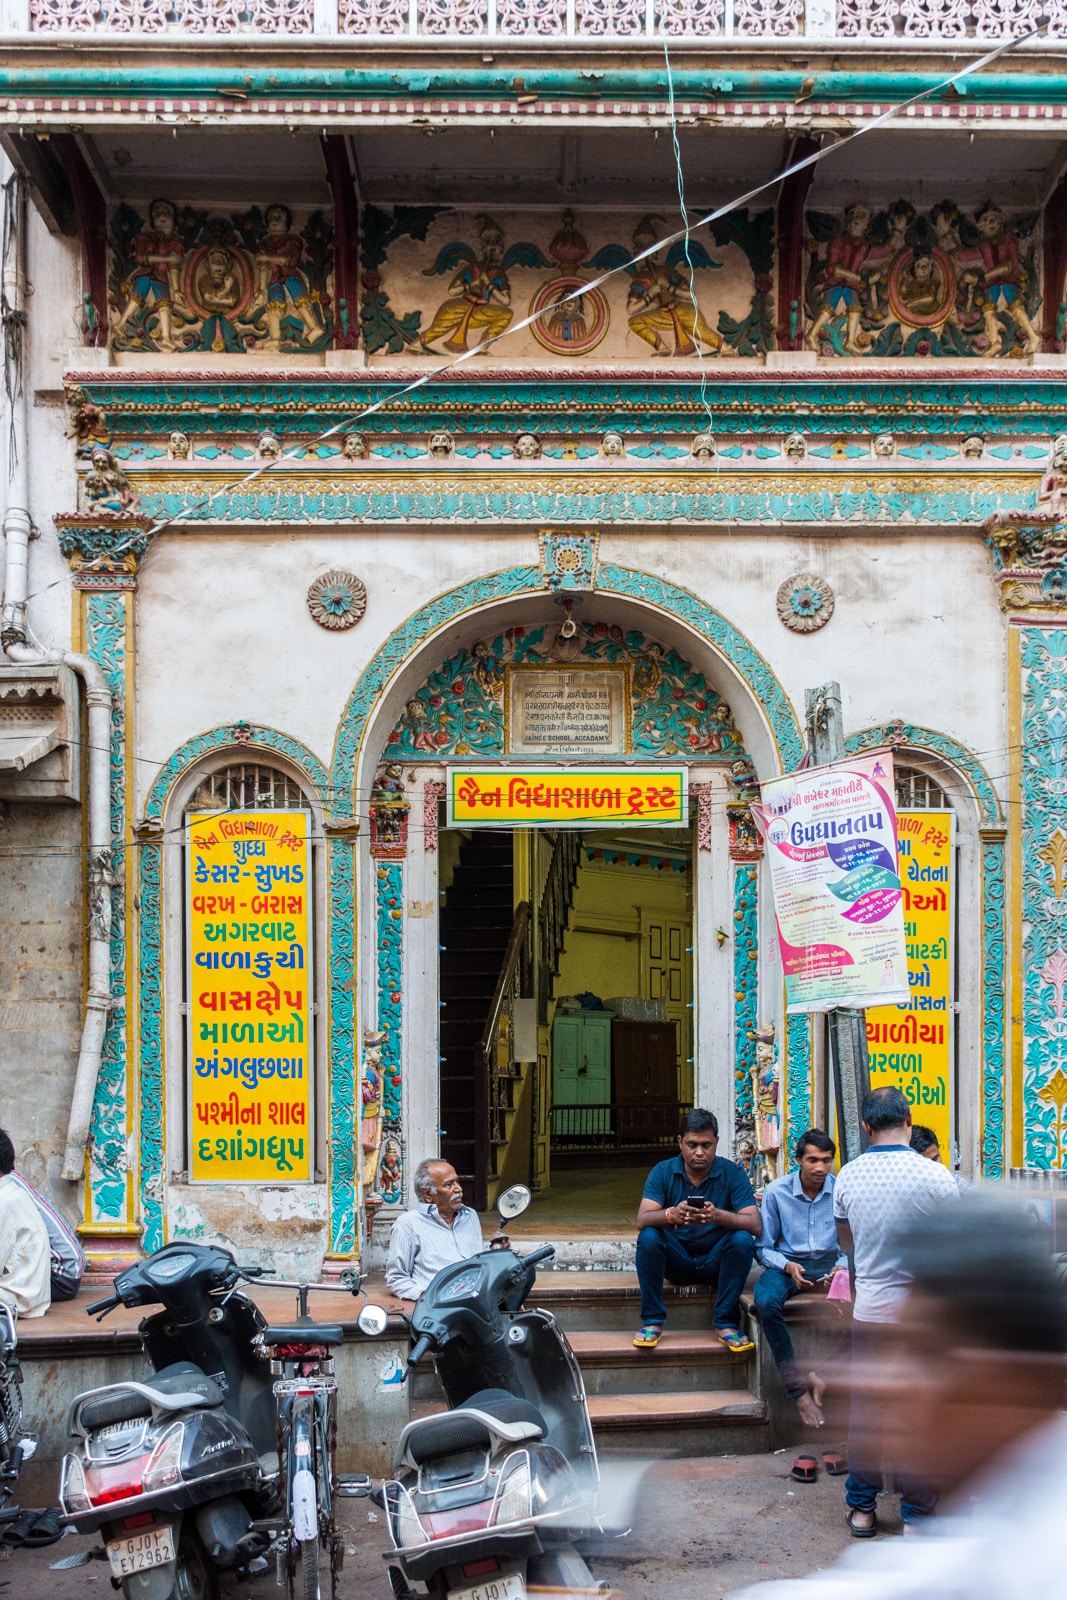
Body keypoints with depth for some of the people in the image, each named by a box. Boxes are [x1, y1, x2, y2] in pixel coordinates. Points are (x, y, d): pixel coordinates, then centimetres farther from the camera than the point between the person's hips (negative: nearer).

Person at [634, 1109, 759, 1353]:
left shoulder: (733, 1173, -8)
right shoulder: (663, 1172, -6)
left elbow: (755, 1225, -20)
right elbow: (642, 1219, -20)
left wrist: (718, 1216, -40)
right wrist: (671, 1215, -43)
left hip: (716, 1262, 0)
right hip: (676, 1261, 0)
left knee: (743, 1240, -28)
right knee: (648, 1237, -27)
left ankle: (726, 1323, -17)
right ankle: (652, 1321, -16)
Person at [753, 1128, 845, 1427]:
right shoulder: (776, 1192, -4)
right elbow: (764, 1247, 1)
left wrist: (841, 1267, -17)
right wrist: (788, 1267, -19)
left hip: (828, 1262, 1)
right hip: (787, 1263, -1)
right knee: (766, 1302, -35)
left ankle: (821, 1373, -21)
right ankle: (798, 1388, -25)